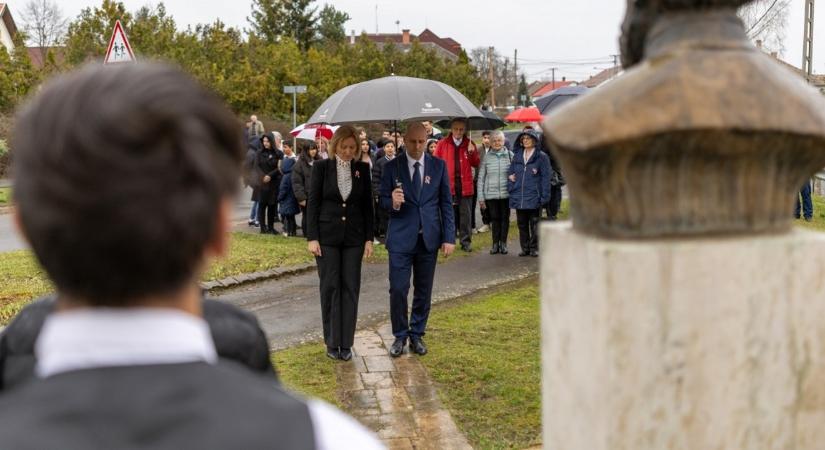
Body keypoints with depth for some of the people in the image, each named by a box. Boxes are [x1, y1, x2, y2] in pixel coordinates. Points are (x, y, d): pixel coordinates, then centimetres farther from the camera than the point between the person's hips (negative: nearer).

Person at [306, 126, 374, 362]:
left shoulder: (363, 169, 4)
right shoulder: (322, 167, -2)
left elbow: (368, 205, 7)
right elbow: (313, 203, -2)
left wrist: (369, 238, 2)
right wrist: (312, 237, -8)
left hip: (353, 237, 2)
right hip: (327, 236, -2)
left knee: (350, 288, 2)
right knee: (330, 287, 2)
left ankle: (346, 342, 10)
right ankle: (332, 342, 11)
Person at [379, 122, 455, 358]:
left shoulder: (438, 166, 3)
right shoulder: (392, 167, -1)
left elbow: (446, 203, 5)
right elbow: (383, 201, 3)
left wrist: (449, 237, 0)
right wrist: (392, 202, -21)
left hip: (429, 238, 2)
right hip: (401, 238, -2)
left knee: (423, 290, 9)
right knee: (398, 289, -4)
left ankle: (417, 334, 24)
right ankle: (400, 336, 15)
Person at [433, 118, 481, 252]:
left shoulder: (469, 144, 9)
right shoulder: (442, 144, 4)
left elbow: (476, 164, 8)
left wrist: (472, 152, -10)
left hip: (465, 185, 1)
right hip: (448, 184, -1)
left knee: (465, 215, 5)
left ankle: (466, 241, 12)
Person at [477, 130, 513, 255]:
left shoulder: (510, 155, 2)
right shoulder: (487, 157, 2)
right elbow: (481, 179, 4)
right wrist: (481, 197, 1)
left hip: (506, 193, 0)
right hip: (491, 194, 0)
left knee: (505, 218, 7)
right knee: (495, 219, 5)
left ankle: (503, 243, 17)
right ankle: (495, 243, 14)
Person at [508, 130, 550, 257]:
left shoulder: (541, 157, -2)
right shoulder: (517, 156, 13)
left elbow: (545, 178, -6)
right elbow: (510, 173, 17)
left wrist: (544, 196, -12)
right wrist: (511, 188, 4)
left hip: (534, 198, -5)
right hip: (518, 198, 5)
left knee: (534, 223, 1)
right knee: (522, 224, 9)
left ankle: (534, 248, 9)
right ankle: (525, 248, 17)